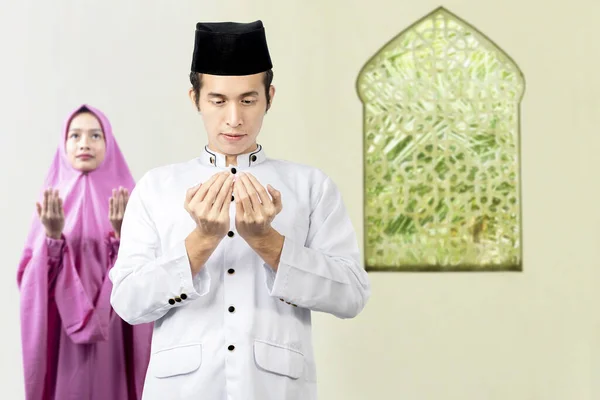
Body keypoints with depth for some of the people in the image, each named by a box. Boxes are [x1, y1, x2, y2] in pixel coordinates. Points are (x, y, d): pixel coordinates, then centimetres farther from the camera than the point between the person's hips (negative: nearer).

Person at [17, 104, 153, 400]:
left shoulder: (126, 200, 2)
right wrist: (52, 236, -16)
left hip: (112, 335, -1)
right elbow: (30, 275, -1)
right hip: (62, 336, 1)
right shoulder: (51, 201, 5)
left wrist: (124, 235, -20)